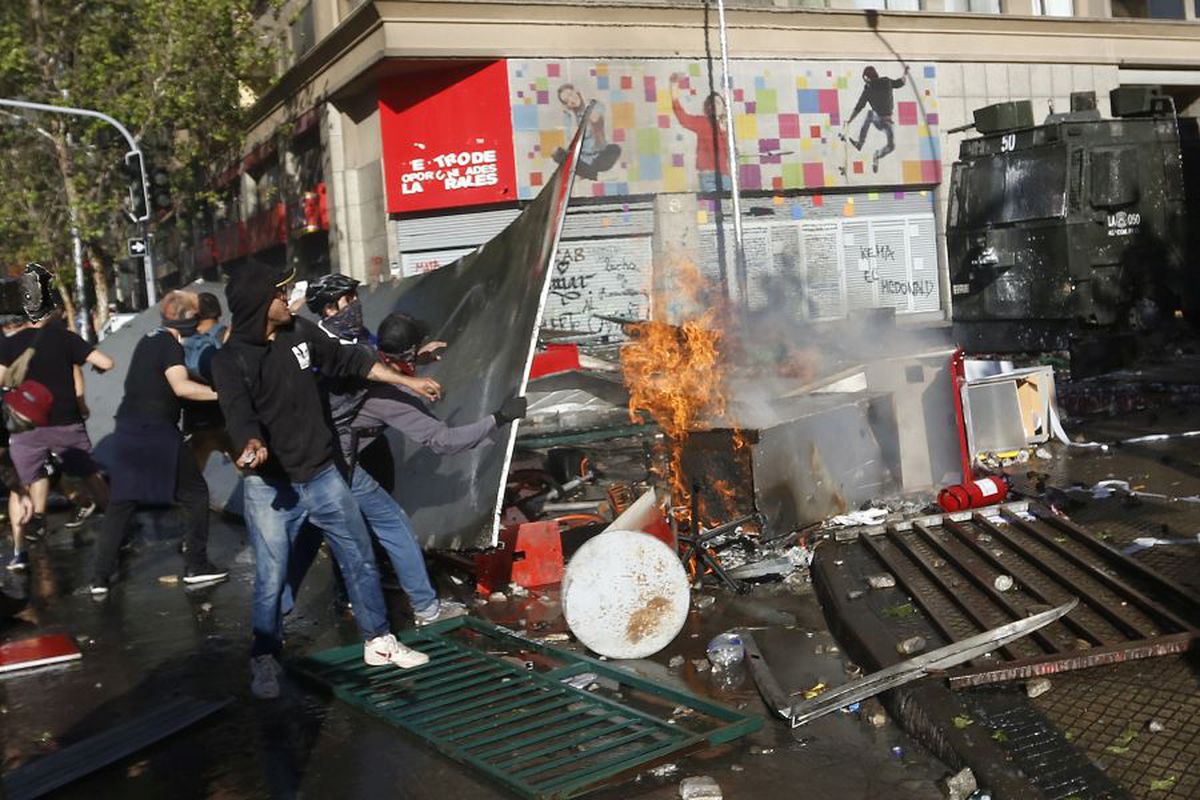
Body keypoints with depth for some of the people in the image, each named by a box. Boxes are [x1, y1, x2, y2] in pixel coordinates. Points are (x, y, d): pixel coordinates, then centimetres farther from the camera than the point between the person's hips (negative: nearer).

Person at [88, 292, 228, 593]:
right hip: (157, 432, -8)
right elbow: (181, 387, -24)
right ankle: (196, 566, 8)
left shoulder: (149, 339, 15)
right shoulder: (169, 343, -10)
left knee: (121, 503, 11)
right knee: (195, 493, 6)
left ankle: (100, 577, 8)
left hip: (128, 431, 8)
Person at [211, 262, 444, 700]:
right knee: (271, 579, -1)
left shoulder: (300, 332, 1)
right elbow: (239, 413, -29)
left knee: (360, 560, 12)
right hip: (270, 486, -5)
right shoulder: (231, 360, -13)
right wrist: (251, 444, -52)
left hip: (322, 475, 5)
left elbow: (348, 361, 14)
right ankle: (265, 660, 21)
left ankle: (379, 642, 28)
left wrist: (408, 381, 19)